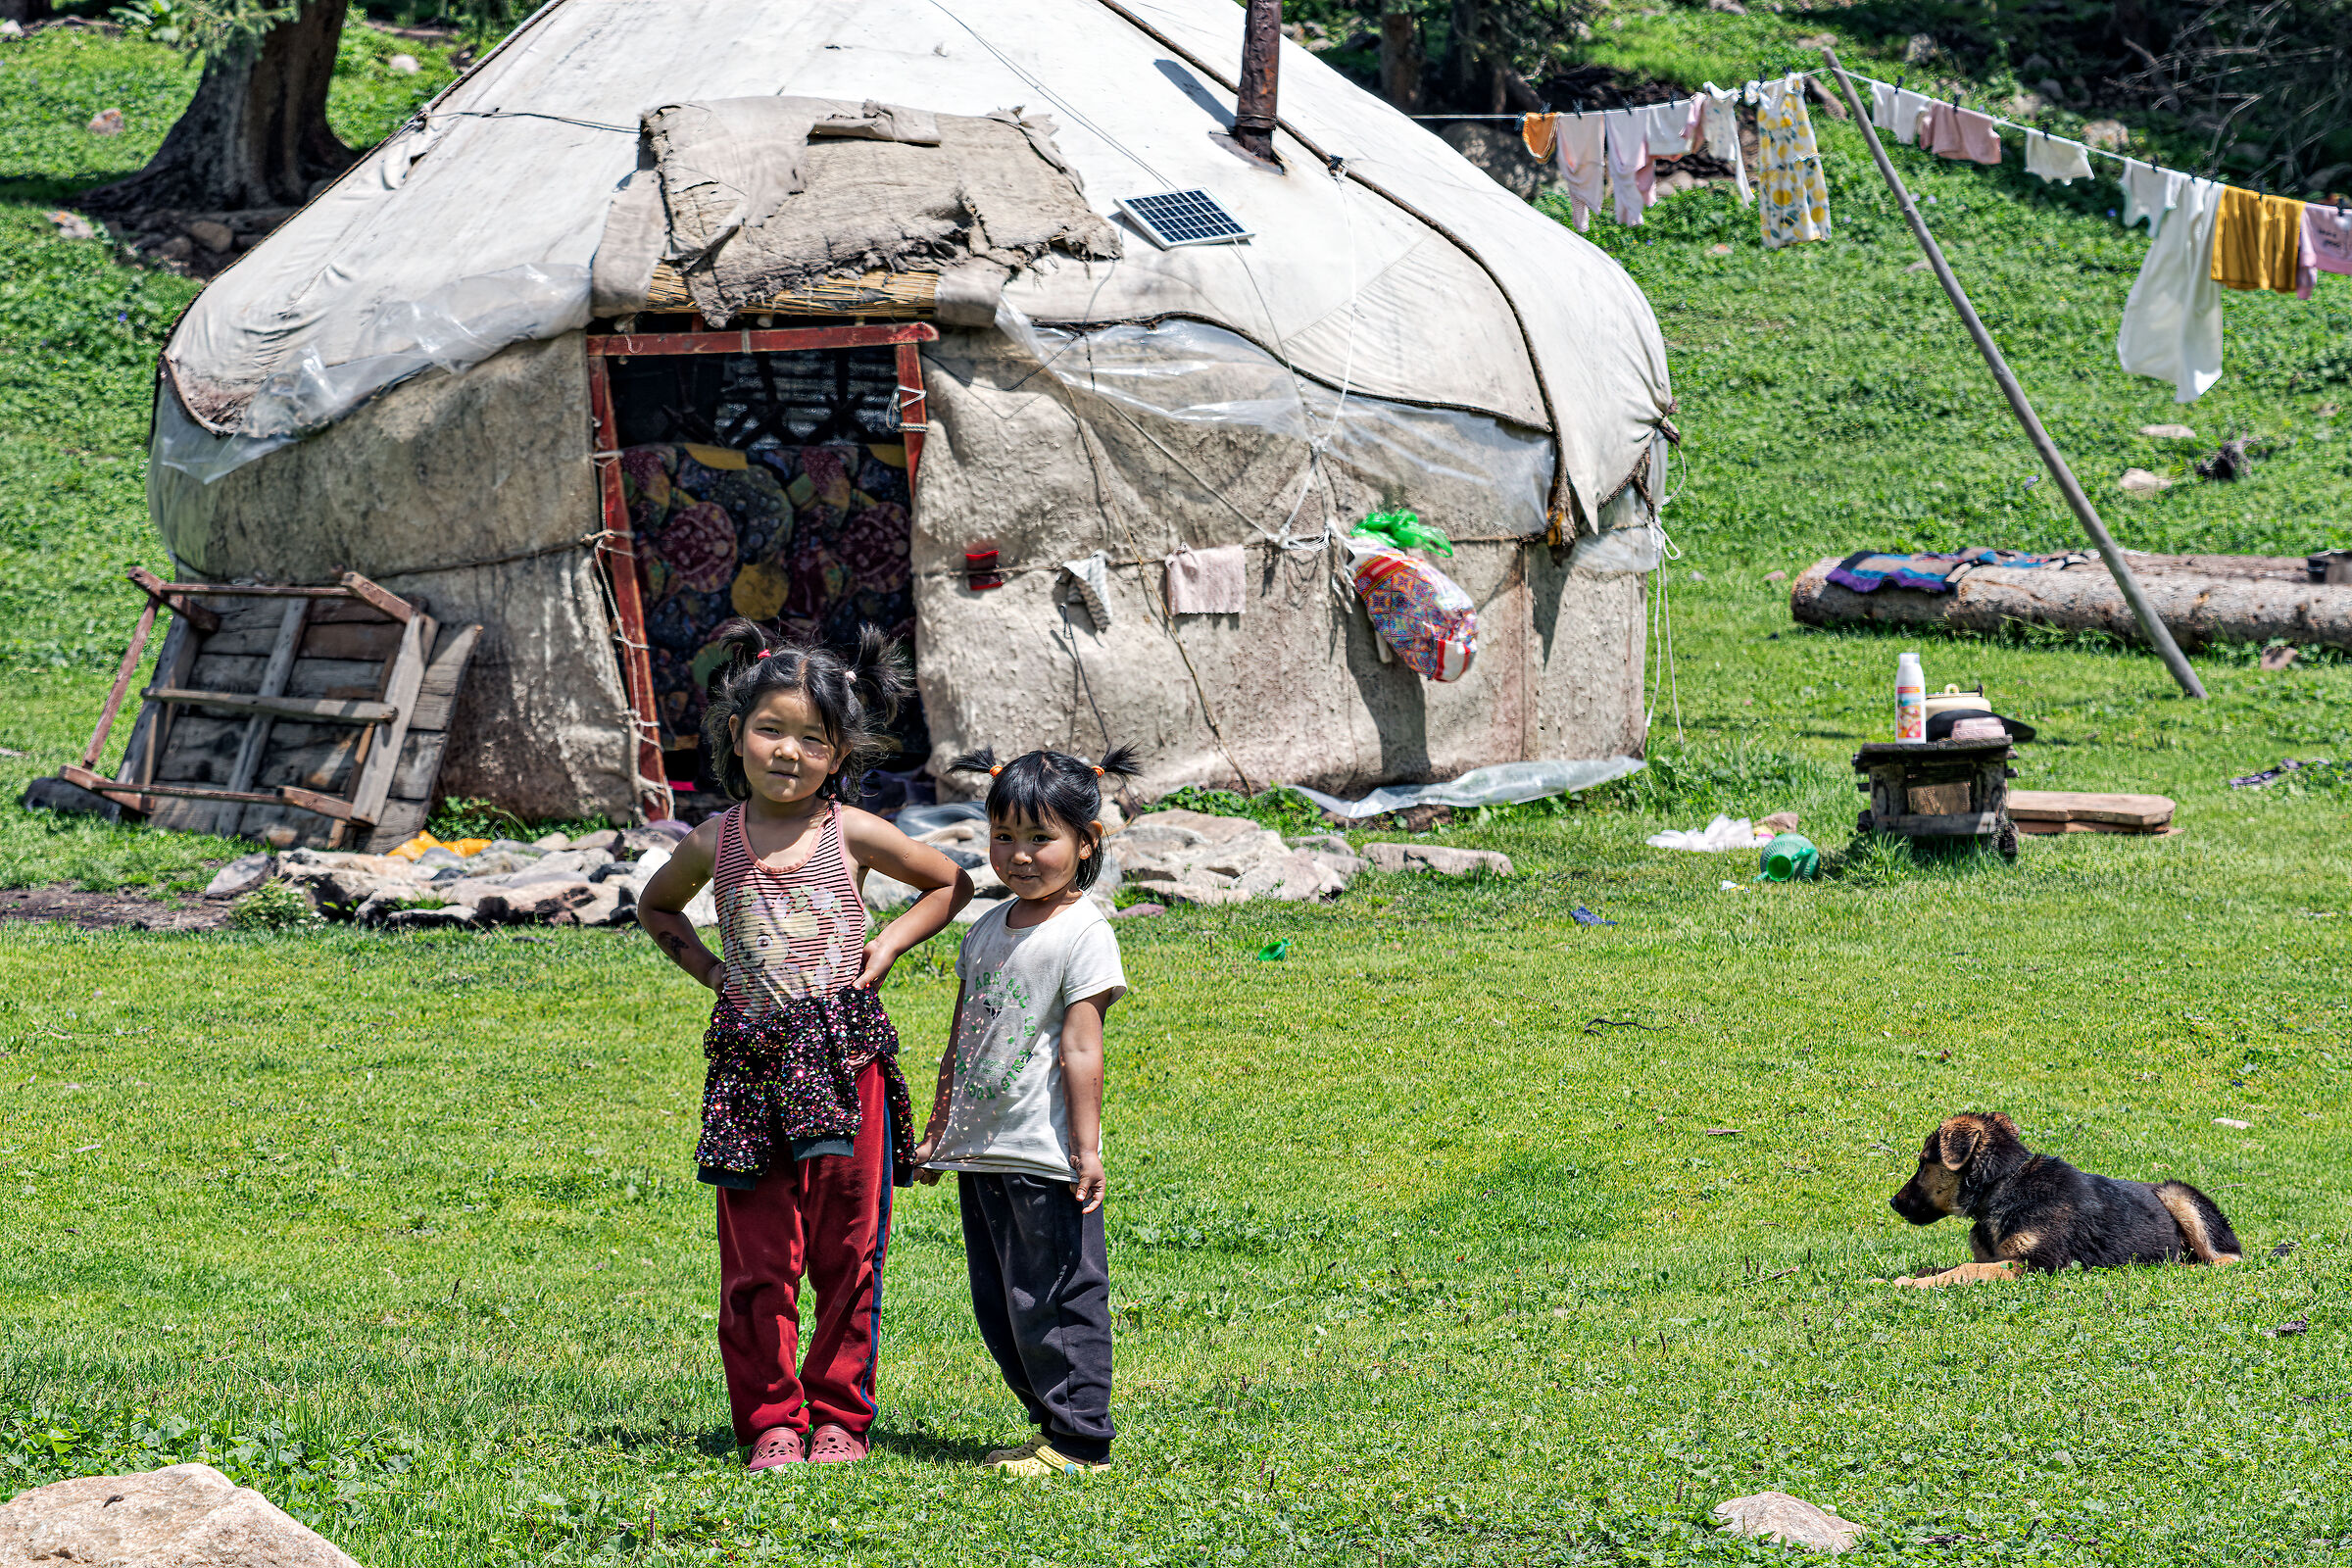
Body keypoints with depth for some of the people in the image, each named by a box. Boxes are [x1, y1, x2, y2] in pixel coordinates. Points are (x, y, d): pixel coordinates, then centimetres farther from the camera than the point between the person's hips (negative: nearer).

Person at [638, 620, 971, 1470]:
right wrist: (706, 968, 9)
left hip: (845, 1058, -1)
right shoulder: (715, 843, 4)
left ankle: (840, 1415, 15)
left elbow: (949, 885, 16)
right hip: (751, 1064, 1)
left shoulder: (853, 834, 0)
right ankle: (770, 1421, 9)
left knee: (847, 1252, 3)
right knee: (757, 1258, 0)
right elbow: (656, 908, 25)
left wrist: (883, 951, 4)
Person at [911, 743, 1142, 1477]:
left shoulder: (1083, 934, -9)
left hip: (1044, 1159, -8)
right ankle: (1053, 1426, 21)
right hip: (980, 1154, 8)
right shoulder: (986, 931, 13)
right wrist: (938, 1131, 22)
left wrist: (1086, 1146, -18)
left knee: (1054, 1300, -5)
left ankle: (1080, 1440, 3)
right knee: (997, 1305, 12)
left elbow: (1080, 1048, -14)